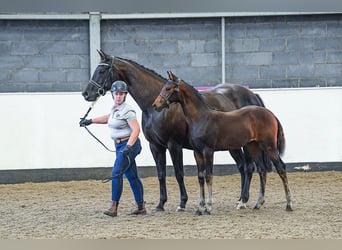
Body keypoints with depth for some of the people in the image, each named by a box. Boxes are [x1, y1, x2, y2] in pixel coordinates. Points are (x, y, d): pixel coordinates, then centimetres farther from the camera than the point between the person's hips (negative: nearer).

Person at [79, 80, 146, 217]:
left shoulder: (127, 111, -16)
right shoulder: (115, 108, 12)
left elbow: (136, 129, -23)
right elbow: (107, 118, 34)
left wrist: (128, 146, -33)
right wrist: (90, 121, 31)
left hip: (129, 145, -9)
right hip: (120, 146, 9)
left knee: (116, 173, -16)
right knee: (131, 176, 12)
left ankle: (114, 208, -17)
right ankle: (141, 207, 18)